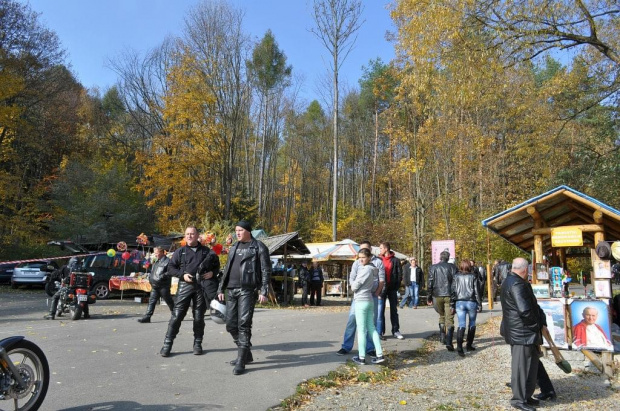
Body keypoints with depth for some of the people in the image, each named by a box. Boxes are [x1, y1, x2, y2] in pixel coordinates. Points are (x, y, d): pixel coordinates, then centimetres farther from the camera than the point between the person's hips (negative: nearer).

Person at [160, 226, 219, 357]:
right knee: (177, 315, -5)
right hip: (185, 286, -1)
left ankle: (197, 344, 18)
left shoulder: (206, 251, 12)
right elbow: (170, 267, 7)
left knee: (199, 317, 6)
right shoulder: (180, 251, 10)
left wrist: (212, 272, -6)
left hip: (202, 287, 1)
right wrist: (182, 275, -8)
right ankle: (167, 344, 3)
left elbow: (216, 263, 14)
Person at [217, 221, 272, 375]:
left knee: (244, 324, -10)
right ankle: (246, 354, 24)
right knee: (231, 324, 7)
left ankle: (241, 362, -5)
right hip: (231, 291, 7)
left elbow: (266, 271, -5)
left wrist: (264, 292, -13)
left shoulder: (259, 247, -1)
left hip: (247, 290, -7)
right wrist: (221, 289, 16)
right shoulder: (234, 248, 19)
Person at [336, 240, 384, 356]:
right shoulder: (357, 263, 7)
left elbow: (382, 280, 2)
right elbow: (351, 279, 6)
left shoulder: (378, 262, 3)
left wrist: (376, 294, -5)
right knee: (352, 319, -3)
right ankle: (346, 346, 4)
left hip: (373, 295, 0)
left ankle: (370, 348, 12)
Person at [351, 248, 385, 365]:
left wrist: (352, 285, 7)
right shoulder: (372, 269, 11)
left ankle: (361, 357, 6)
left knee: (361, 330, -1)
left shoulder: (366, 269, -16)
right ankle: (379, 355, 11)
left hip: (361, 302, -9)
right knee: (371, 328, 11)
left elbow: (354, 286, -14)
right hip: (369, 301, 9)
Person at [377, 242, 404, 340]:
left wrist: (396, 287, -7)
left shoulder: (395, 260, 2)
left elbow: (399, 274, 2)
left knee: (394, 310, 8)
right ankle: (380, 332, 7)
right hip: (381, 288, 0)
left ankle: (396, 331, 16)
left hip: (392, 288, 0)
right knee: (380, 310, 0)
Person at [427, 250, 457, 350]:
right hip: (449, 296, -2)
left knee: (442, 316, 21)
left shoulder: (433, 268, 3)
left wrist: (429, 297, 8)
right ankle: (448, 342, -11)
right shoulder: (452, 267, 1)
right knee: (449, 319, -1)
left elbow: (430, 283, 2)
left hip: (437, 295, 2)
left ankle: (442, 337, 21)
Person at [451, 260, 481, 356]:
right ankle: (469, 345, 23)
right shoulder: (473, 277, -2)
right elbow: (477, 291, -3)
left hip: (459, 303, 1)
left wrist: (452, 305, 8)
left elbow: (453, 291, 3)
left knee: (461, 324, -3)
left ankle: (459, 346, -19)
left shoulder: (456, 277, 2)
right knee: (472, 324, 17)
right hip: (471, 302, -1)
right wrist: (479, 303, 4)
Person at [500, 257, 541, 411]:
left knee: (530, 363, 19)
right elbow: (525, 310, -26)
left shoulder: (509, 281, 14)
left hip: (517, 330, 11)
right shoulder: (517, 284, -21)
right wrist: (536, 325, -11)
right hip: (523, 332, -11)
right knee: (523, 365, -2)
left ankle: (525, 395, 28)